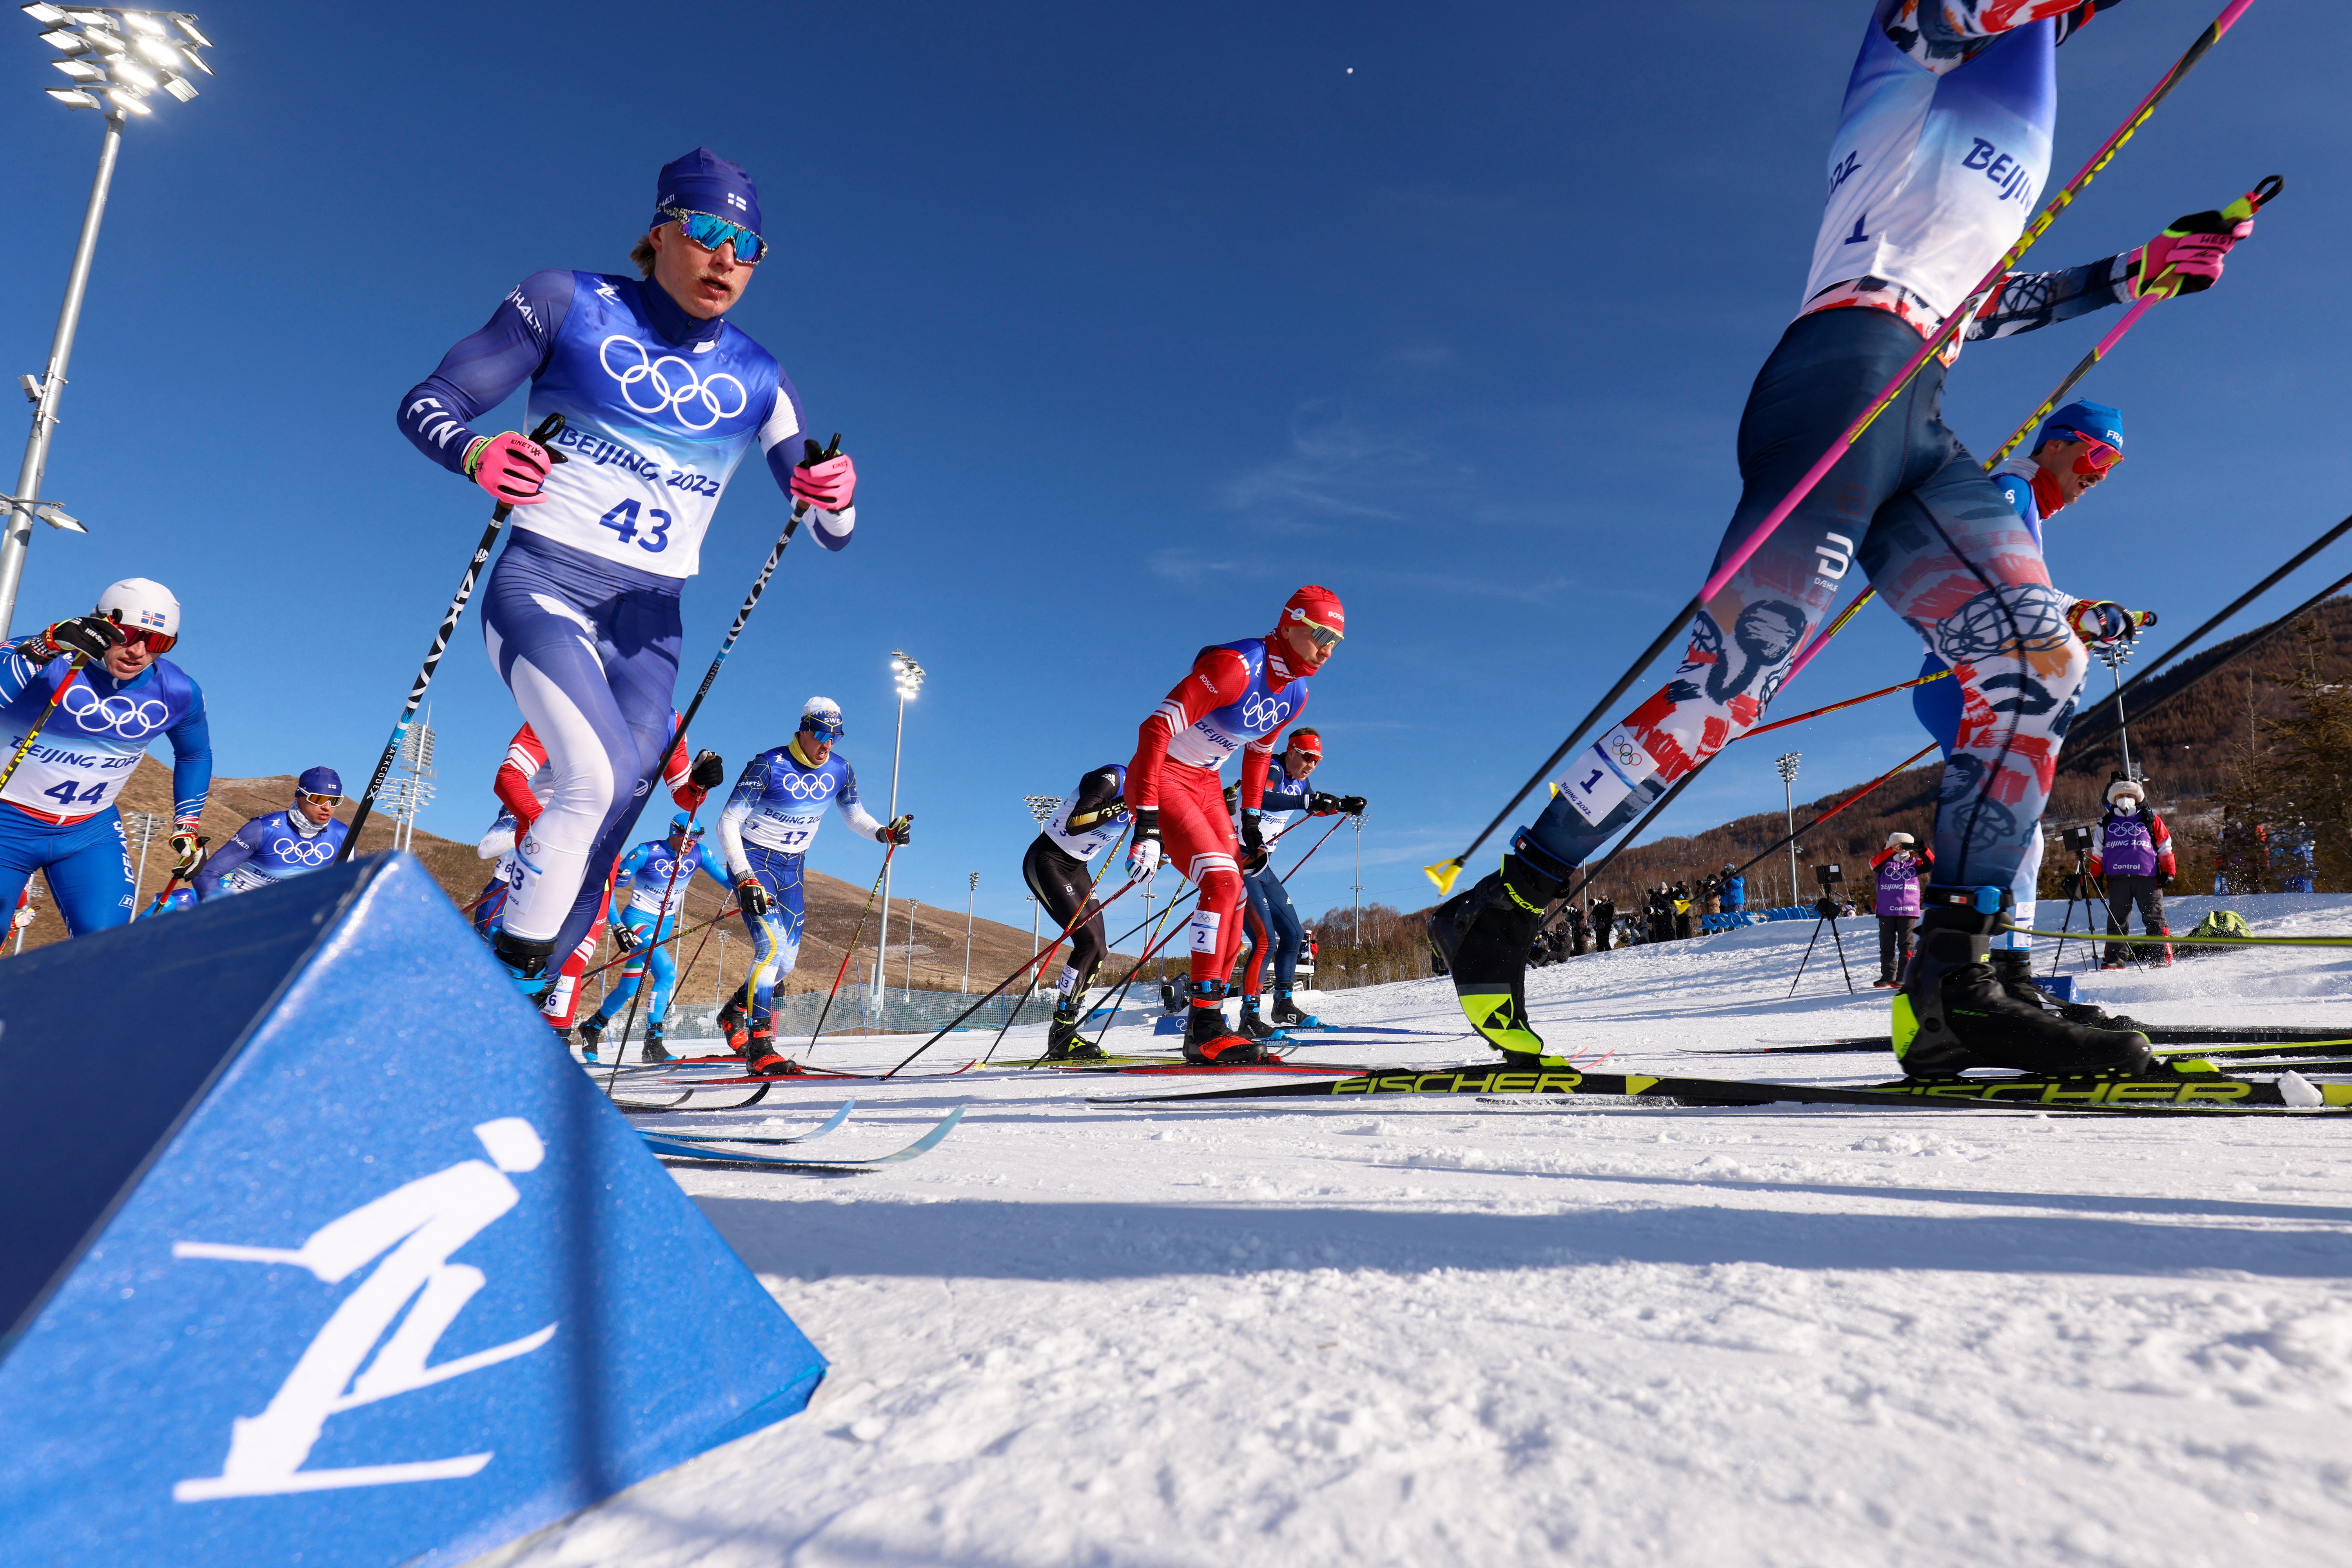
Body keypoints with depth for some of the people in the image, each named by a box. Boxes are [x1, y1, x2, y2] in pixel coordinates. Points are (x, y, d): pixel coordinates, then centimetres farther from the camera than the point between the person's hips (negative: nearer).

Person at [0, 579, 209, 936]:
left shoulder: (178, 694, -6)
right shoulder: (50, 660, -17)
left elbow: (195, 755, 13)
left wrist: (186, 826, 11)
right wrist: (44, 648, -46)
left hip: (91, 830, 2)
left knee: (107, 946, -12)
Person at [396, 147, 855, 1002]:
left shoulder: (755, 380, 7)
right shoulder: (569, 304, 0)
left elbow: (829, 531, 5)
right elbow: (426, 403, 1)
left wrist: (835, 496, -20)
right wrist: (474, 454, -22)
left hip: (649, 620, 3)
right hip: (543, 585, -3)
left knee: (612, 821, -2)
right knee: (603, 776, -25)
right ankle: (513, 951, -6)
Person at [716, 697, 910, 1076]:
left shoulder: (840, 771, -4)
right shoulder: (769, 765, -19)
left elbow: (854, 816, 12)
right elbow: (728, 822, -18)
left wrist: (884, 832, -11)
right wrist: (745, 878, -28)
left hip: (792, 868, 6)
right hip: (753, 861, -6)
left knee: (786, 962, 6)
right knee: (772, 946, -23)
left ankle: (733, 1013, 34)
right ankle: (760, 1050, -19)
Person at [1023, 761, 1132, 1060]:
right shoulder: (1112, 779, -21)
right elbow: (1074, 824, -32)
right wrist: (1122, 805, -35)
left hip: (1076, 868, 9)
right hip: (1047, 861, -9)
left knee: (1099, 950, -2)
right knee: (1088, 940, -20)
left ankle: (1065, 1031, 3)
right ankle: (1060, 1035, -15)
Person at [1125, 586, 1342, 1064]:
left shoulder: (1296, 694, 2)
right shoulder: (1234, 665, -25)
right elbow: (1156, 728, -29)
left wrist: (1251, 818, 19)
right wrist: (1147, 823, -34)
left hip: (1207, 785, 9)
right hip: (1161, 777, -9)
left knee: (1233, 899, 2)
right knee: (1222, 882, -23)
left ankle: (1207, 1028, 10)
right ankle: (1205, 1027, -19)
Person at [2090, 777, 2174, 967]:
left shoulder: (2151, 820, 10)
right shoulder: (2106, 823, 14)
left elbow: (2165, 848, 11)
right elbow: (2097, 852, 16)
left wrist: (2169, 872, 4)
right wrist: (2095, 876, 11)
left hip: (2147, 877, -1)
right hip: (2117, 878, 1)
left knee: (2154, 917, 0)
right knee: (2117, 920, 3)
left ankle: (2161, 956, 6)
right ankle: (2114, 958, 6)